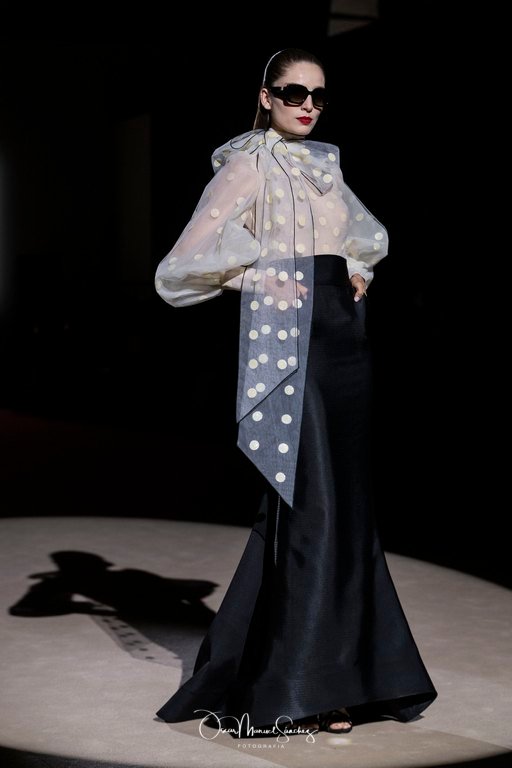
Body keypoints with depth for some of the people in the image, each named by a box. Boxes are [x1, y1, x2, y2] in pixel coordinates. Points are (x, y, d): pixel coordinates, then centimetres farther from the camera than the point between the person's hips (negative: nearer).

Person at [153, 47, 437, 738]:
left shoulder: (324, 164, 18)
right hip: (289, 340, -7)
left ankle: (342, 670, 18)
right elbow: (183, 264, -8)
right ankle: (293, 691, 0)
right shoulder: (248, 166, -1)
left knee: (347, 504, 7)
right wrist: (256, 276, -16)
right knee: (310, 506, -9)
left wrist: (359, 266, 13)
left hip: (344, 339, 7)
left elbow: (371, 235, 33)